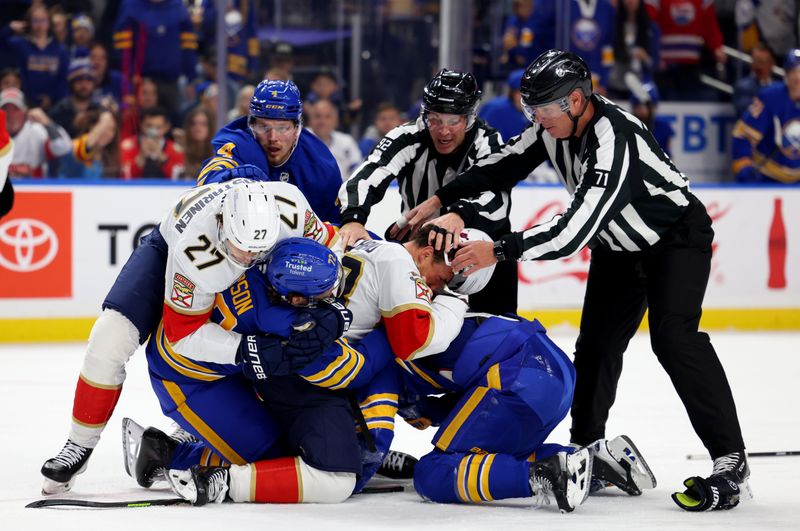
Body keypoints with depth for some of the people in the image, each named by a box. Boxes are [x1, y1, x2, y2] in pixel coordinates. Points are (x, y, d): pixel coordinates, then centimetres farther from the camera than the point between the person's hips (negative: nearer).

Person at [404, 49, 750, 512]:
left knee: (673, 336, -23)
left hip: (677, 239, -9)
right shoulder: (556, 125, -11)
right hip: (619, 246, 9)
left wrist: (499, 250, -42)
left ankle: (730, 462, -24)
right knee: (597, 342, 7)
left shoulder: (614, 141, -37)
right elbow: (505, 166, 1)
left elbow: (576, 229, -42)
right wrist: (440, 201, -8)